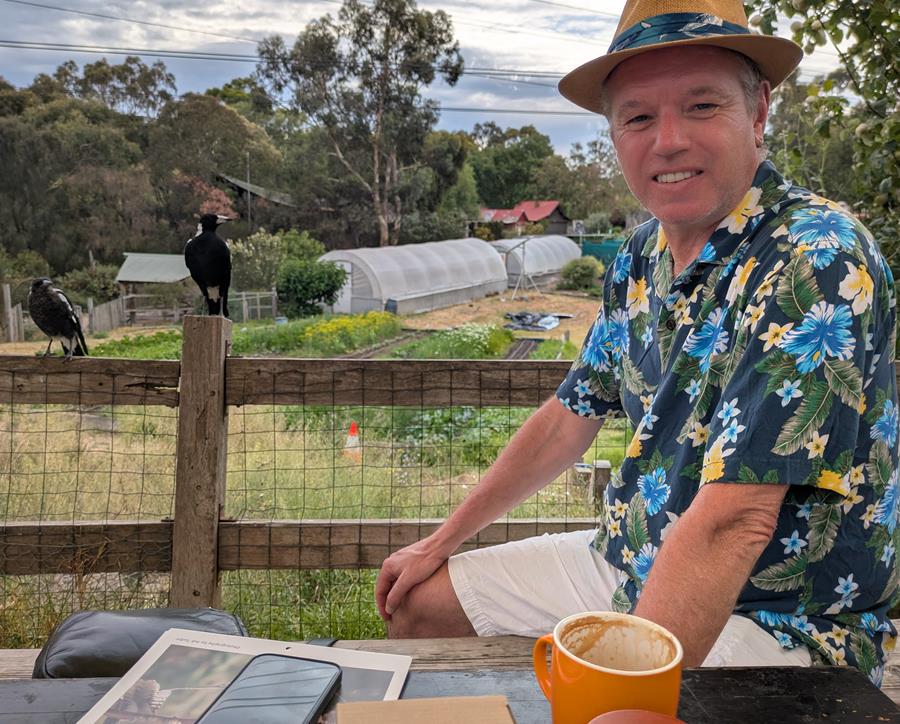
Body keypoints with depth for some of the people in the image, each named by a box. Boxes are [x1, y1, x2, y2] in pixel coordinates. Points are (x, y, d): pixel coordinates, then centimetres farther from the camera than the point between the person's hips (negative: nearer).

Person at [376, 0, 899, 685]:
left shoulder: (817, 260, -24)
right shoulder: (643, 255, 0)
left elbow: (732, 522, -31)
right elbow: (572, 416, 9)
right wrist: (443, 541, 12)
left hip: (774, 621, -7)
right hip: (630, 563, 7)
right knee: (419, 601, 11)